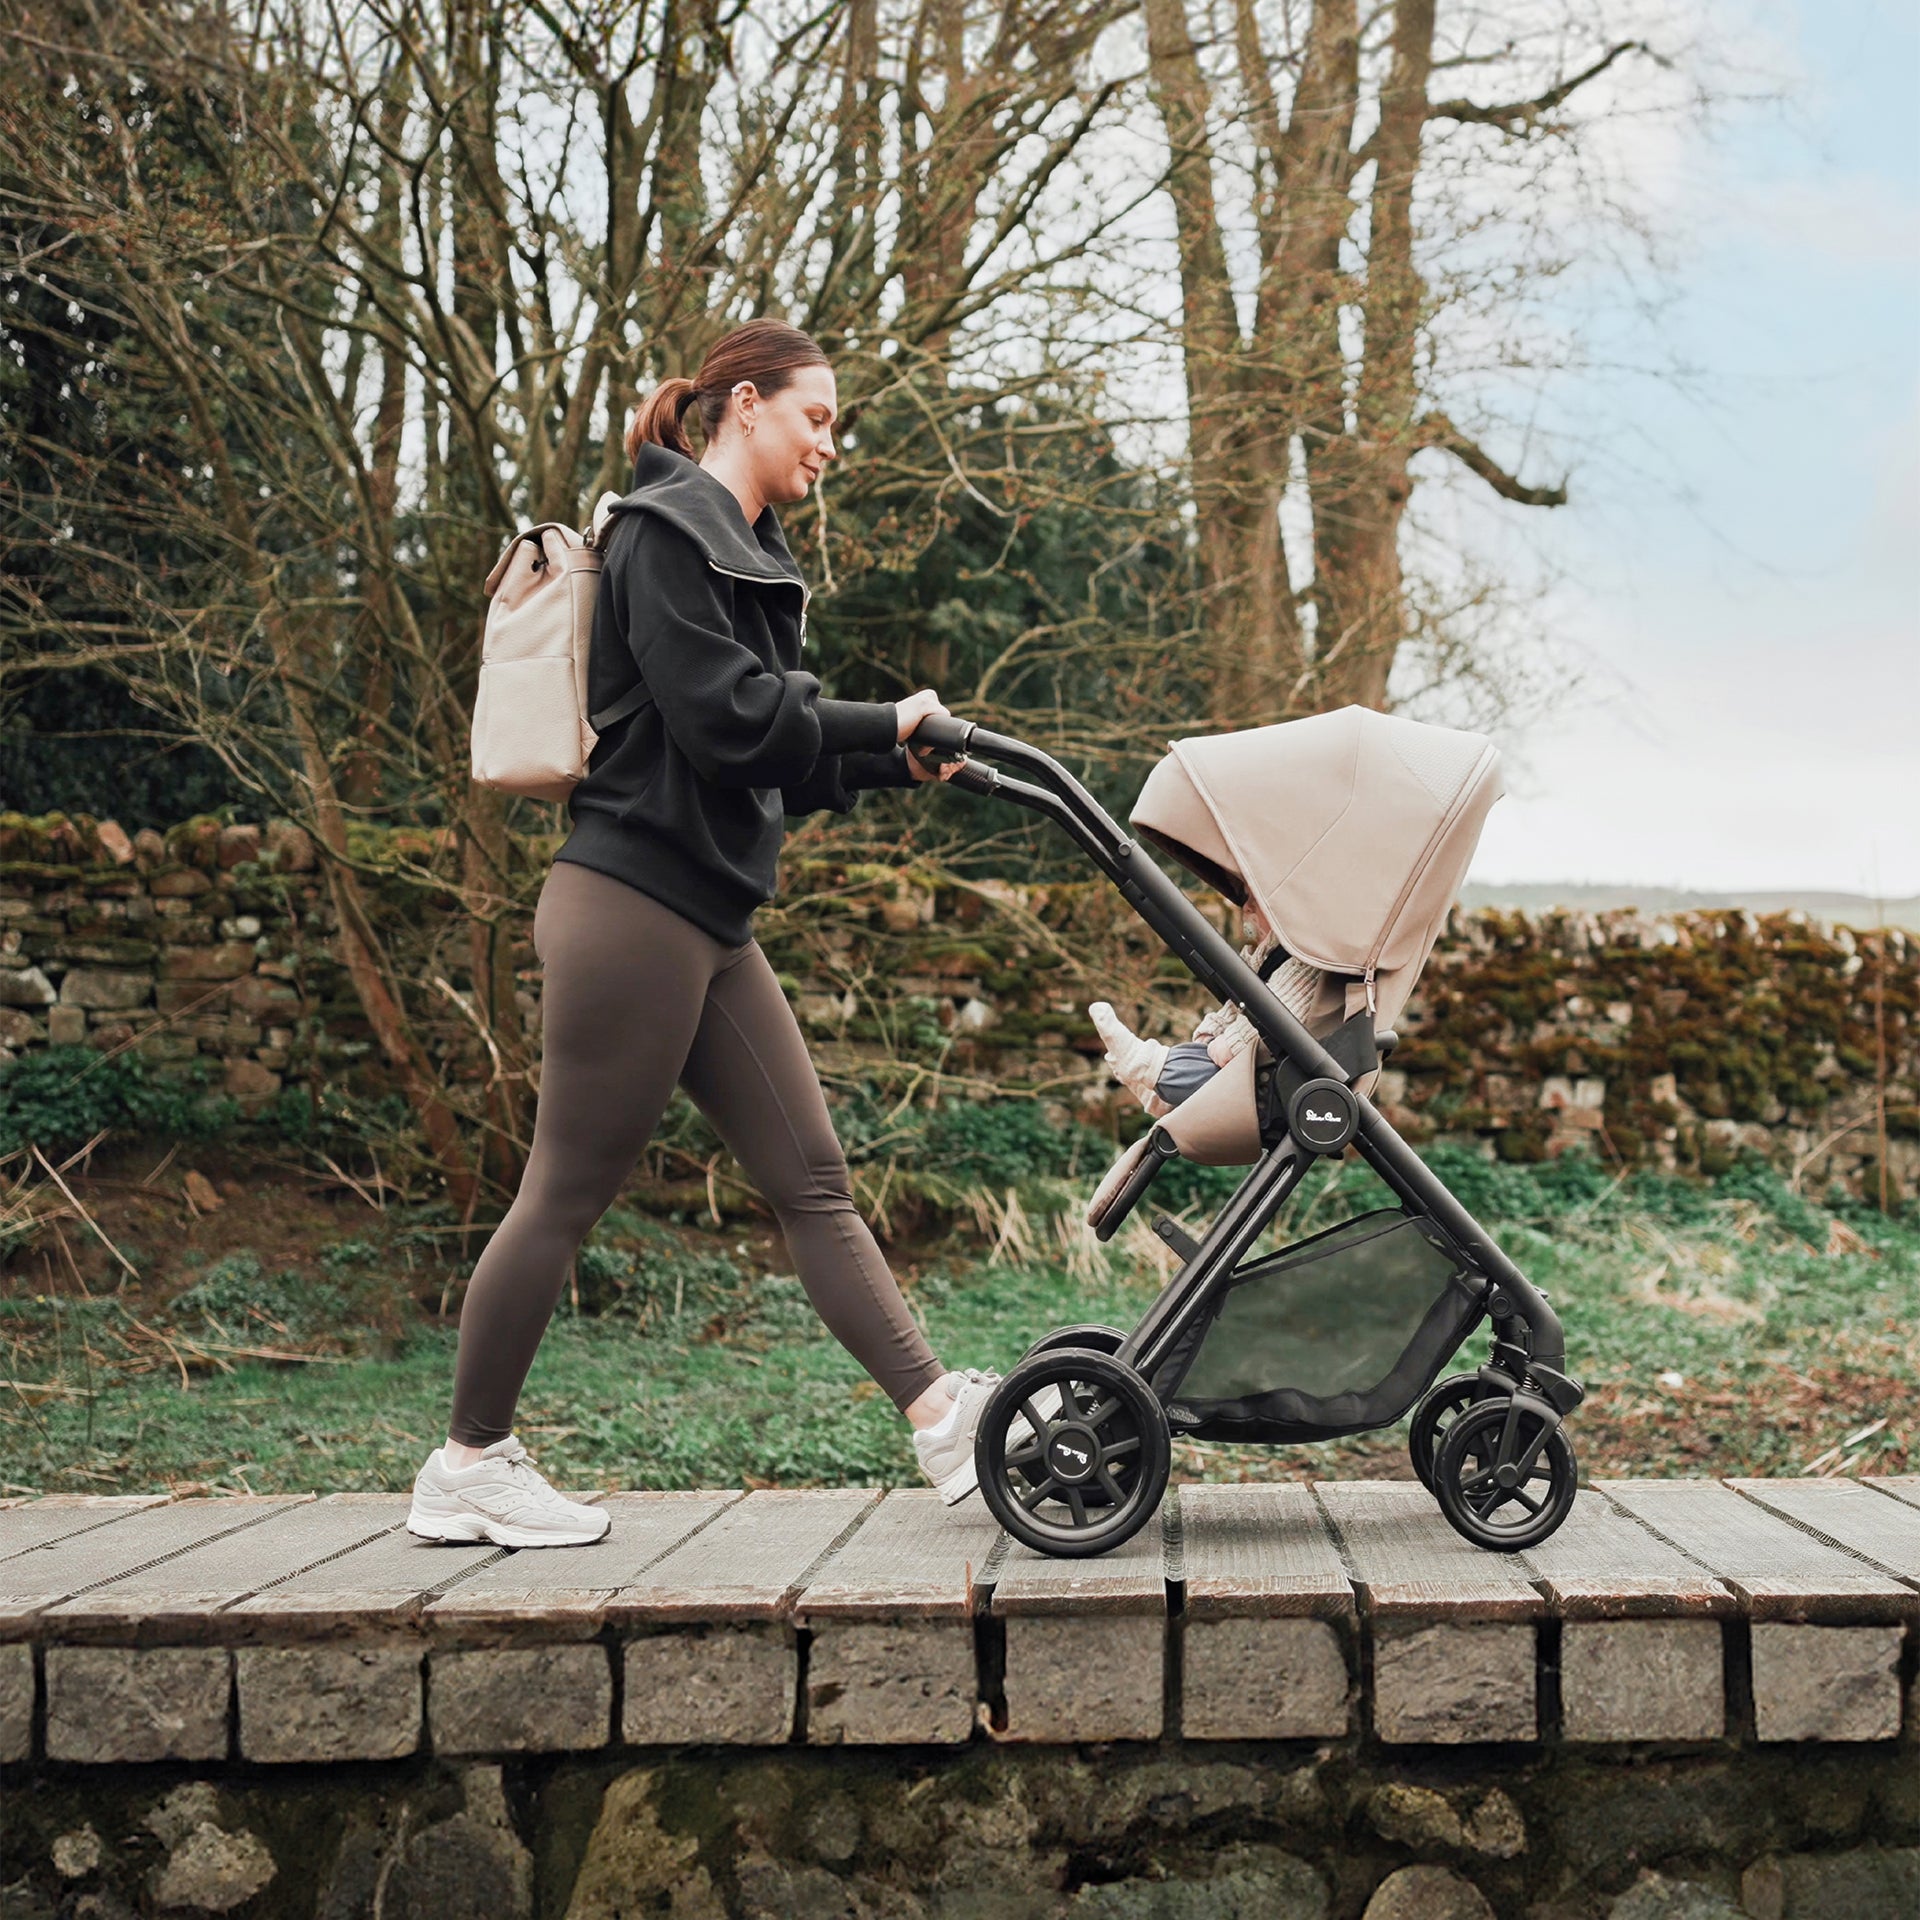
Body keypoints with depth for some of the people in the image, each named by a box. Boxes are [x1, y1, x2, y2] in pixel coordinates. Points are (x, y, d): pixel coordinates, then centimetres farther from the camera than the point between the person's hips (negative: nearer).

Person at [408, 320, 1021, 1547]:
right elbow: (721, 718, -18)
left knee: (812, 1176, 4)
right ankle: (468, 1465, 8)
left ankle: (942, 1419, 3)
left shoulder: (746, 555, 22)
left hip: (707, 921, 10)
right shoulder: (667, 530, -8)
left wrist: (892, 762, 5)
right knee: (569, 1192, -3)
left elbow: (775, 758, 19)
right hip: (634, 901, -10)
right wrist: (884, 730, -9)